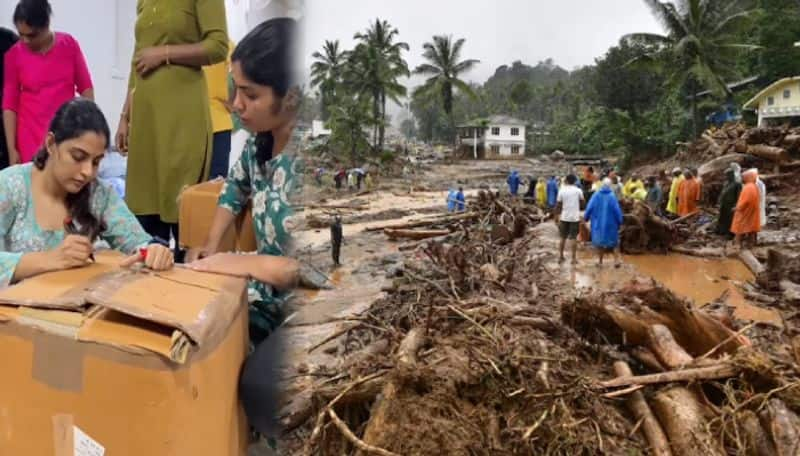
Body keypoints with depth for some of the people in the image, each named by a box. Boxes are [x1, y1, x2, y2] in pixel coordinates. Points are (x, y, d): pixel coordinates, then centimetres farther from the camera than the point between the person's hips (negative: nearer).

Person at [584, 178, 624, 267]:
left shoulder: (596, 195, -8)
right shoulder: (612, 196, -13)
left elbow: (589, 207, -4)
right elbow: (617, 210, -10)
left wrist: (586, 218, 10)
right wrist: (620, 222, 0)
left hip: (598, 222, 2)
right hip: (610, 223, -1)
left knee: (599, 241, 13)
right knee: (614, 241, 11)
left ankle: (600, 261, 18)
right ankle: (616, 260, 4)